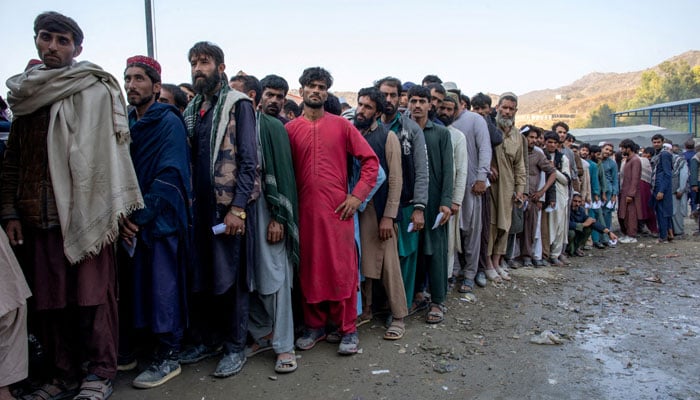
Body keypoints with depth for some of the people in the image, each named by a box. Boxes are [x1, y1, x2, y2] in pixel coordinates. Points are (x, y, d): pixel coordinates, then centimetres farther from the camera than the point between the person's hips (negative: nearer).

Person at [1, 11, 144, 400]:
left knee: (92, 295, -1)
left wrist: (109, 211, -12)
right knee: (48, 299, 9)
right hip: (39, 216, 5)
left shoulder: (93, 89, 1)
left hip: (83, 213, -5)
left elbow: (101, 153, -7)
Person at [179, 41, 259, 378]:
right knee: (200, 276, 12)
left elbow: (248, 161, -11)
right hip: (201, 205, 6)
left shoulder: (238, 104, -4)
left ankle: (235, 347, 17)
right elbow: (190, 160, 18)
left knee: (230, 277, 2)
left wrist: (238, 208, -18)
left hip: (231, 205, -6)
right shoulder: (192, 109, 16)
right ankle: (207, 339, 29)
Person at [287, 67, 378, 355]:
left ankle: (348, 329, 15)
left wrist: (357, 195, -5)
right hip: (305, 210, 2)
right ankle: (315, 325, 25)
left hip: (338, 209, -1)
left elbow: (370, 160, 3)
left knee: (342, 269, 1)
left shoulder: (341, 125, 4)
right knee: (309, 269, 9)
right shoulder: (290, 129, 7)